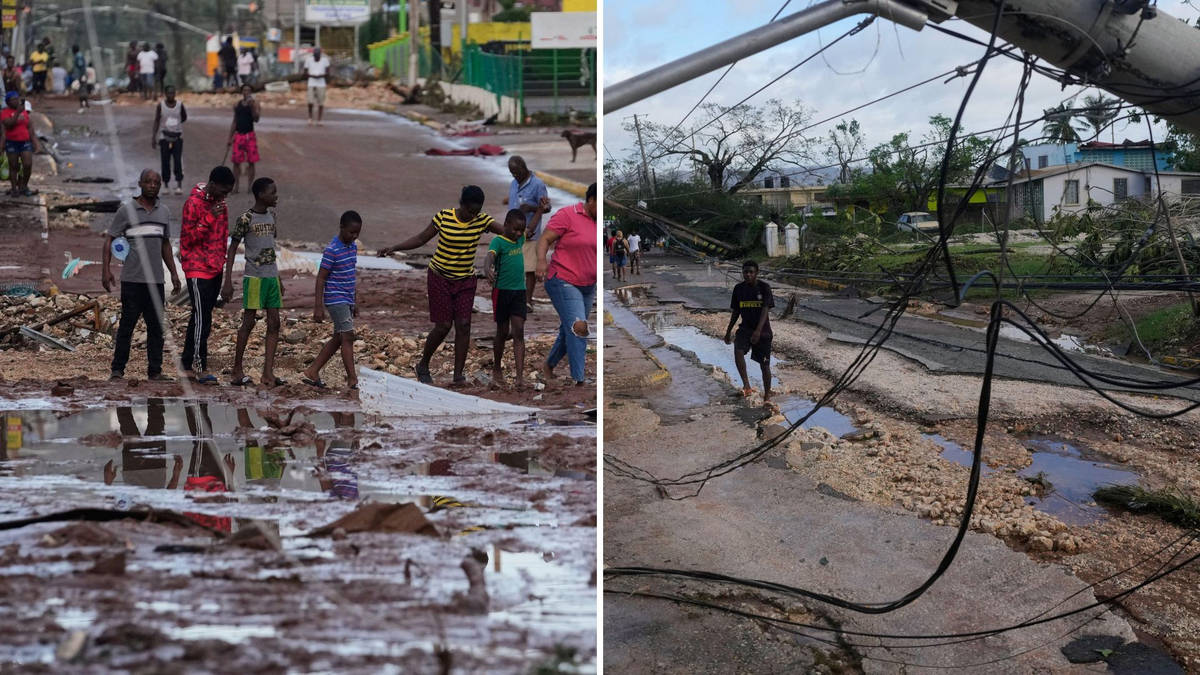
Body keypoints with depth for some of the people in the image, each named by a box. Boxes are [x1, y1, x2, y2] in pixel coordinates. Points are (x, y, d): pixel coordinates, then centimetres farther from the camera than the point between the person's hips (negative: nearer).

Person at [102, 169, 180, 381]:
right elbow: (109, 239, -1)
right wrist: (105, 270, -10)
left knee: (156, 326, 5)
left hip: (156, 279, 5)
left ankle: (155, 371, 11)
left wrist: (174, 273, 18)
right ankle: (117, 370, 6)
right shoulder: (127, 210, -1)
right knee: (127, 324, -2)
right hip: (132, 279, -4)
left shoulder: (164, 211, 13)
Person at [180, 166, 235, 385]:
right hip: (198, 269, -8)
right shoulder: (194, 203, -14)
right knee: (202, 319, -9)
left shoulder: (220, 204, 11)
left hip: (215, 269, 8)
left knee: (200, 317, 10)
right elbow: (188, 239, -16)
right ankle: (200, 367, -6)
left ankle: (188, 365, 16)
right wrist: (210, 218, -24)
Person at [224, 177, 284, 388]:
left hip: (271, 276, 7)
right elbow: (232, 250, -6)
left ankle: (268, 372, 1)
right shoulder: (245, 219, -9)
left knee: (274, 323, 0)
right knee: (249, 321, -2)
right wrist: (228, 281, -11)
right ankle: (237, 368, 9)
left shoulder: (271, 216, 12)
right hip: (253, 276, -6)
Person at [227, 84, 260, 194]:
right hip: (238, 135, 2)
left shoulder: (254, 104, 1)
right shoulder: (237, 105, 11)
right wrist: (230, 138, 14)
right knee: (236, 162, -1)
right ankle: (236, 187, 4)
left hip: (250, 135, -2)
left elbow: (256, 119, -12)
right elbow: (234, 122, 16)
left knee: (251, 162, 0)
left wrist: (252, 106, -22)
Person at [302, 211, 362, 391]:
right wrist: (318, 307, -15)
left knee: (338, 338, 11)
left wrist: (355, 302, 20)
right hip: (336, 299, -9)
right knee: (347, 336, -11)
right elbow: (321, 278, -13)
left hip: (347, 300, 9)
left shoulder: (353, 247, 10)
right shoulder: (332, 250, -15)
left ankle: (312, 372, 19)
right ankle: (352, 380, -10)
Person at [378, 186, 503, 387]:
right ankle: (423, 365, 19)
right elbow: (421, 238, -3)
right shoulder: (444, 217, -12)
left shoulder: (482, 220, -6)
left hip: (466, 280, 3)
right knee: (443, 326, -4)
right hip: (440, 278, -3)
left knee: (463, 325, -7)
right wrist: (394, 247, -13)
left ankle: (458, 374, -1)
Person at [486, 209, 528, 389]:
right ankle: (496, 369, 26)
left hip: (519, 291, 4)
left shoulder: (520, 239, 7)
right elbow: (490, 255, -33)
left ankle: (520, 376, -10)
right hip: (502, 291, -4)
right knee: (502, 332, 7)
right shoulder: (498, 241, -12)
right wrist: (489, 269, -54)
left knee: (518, 332, -4)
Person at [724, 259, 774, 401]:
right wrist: (728, 331, 14)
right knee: (738, 350, -27)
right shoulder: (739, 288, 2)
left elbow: (765, 310, -20)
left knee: (764, 364, 3)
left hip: (763, 330, -3)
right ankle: (746, 385, -23)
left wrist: (758, 330, -32)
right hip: (745, 328, 3)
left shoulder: (764, 288, -11)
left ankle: (767, 395, 19)